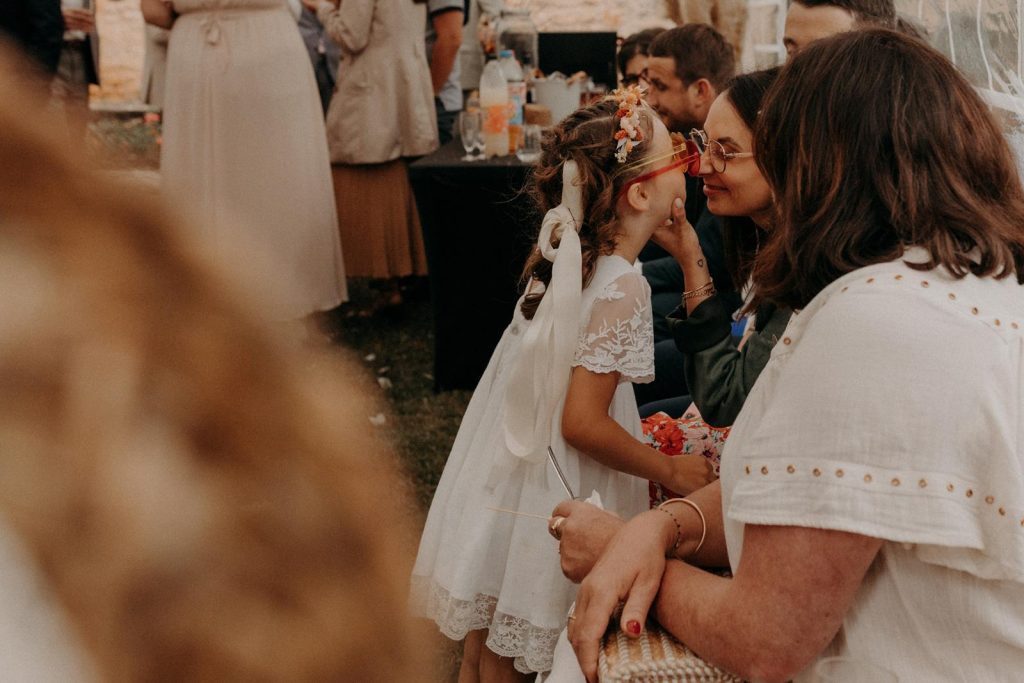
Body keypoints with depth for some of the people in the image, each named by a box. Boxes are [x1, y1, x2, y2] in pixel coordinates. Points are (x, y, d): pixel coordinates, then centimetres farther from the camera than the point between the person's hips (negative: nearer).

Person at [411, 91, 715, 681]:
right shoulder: (621, 288, -24)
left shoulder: (565, 257, 0)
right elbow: (582, 422, -24)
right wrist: (670, 471, -12)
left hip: (502, 472, 7)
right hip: (549, 494, -7)